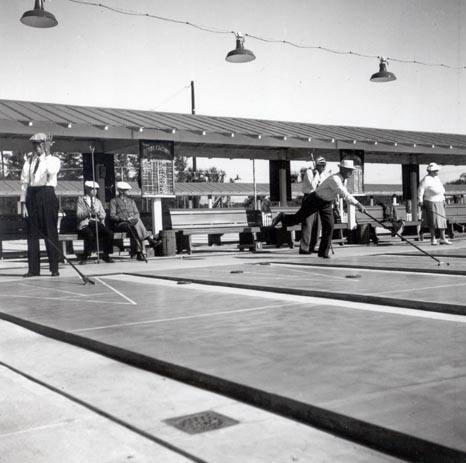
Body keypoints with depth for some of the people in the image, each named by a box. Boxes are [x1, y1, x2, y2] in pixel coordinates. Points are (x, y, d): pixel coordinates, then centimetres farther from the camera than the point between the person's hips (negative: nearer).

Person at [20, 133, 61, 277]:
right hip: (31, 196, 4)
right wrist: (23, 202, 2)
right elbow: (24, 181, 11)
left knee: (50, 233, -3)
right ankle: (33, 268, 7)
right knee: (32, 233, 3)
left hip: (47, 195, -3)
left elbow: (51, 172, -19)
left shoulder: (53, 160, 5)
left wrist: (44, 155, -12)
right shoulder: (29, 161, 15)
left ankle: (54, 268, 2)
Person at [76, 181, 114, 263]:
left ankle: (105, 255, -9)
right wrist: (88, 212, -18)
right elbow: (79, 215, -2)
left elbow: (103, 215, 13)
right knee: (90, 235, -37)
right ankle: (85, 256, -17)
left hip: (97, 223, 4)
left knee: (109, 233, -25)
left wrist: (97, 212, -8)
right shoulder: (81, 200, 9)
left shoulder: (97, 201, 22)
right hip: (85, 225, -4)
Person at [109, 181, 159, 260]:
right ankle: (150, 240, -45)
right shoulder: (114, 201, 10)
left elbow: (137, 213, 17)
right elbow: (112, 216, 0)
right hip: (120, 224, -3)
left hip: (132, 222, 3)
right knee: (131, 226, -38)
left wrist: (134, 218, -9)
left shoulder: (131, 201, 25)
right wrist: (123, 219, -16)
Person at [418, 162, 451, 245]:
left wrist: (443, 200, 20)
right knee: (433, 222, -3)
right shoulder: (426, 179, -12)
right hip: (431, 203, -8)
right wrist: (420, 201, -16)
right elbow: (420, 190, -13)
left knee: (442, 220, 5)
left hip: (439, 202, 8)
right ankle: (433, 239, 6)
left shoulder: (437, 178, 14)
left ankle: (443, 239, 9)